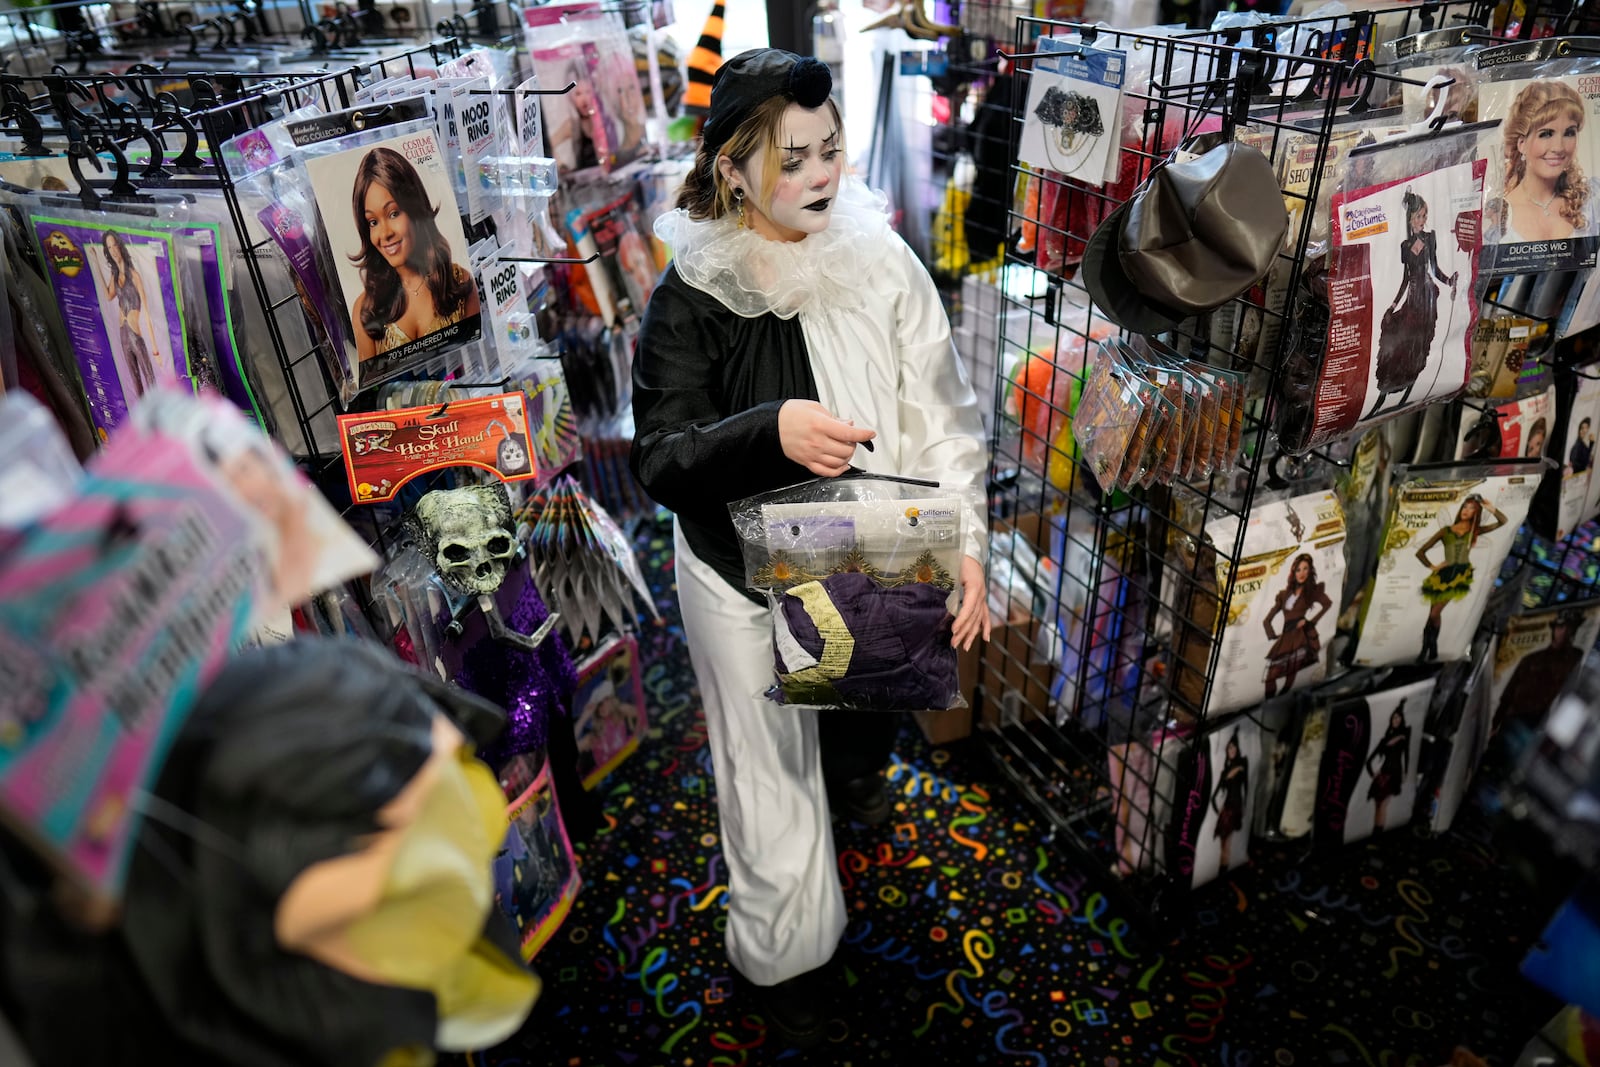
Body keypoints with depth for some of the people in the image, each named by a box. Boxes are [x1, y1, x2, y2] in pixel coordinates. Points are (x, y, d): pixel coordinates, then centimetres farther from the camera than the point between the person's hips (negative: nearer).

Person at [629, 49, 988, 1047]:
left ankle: (854, 766, 70)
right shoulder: (692, 293, -16)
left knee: (870, 701, 29)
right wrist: (771, 432, -38)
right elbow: (661, 460, -19)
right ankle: (786, 953, 41)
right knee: (770, 768, 13)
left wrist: (964, 544, -18)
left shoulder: (882, 261, -11)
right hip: (744, 574, -2)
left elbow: (941, 414, -8)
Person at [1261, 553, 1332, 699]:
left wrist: (1310, 621, -16)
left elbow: (1327, 604, -13)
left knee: (1290, 677, -13)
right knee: (1270, 678, -5)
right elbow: (1267, 620, 17)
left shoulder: (1312, 590, 10)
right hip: (1286, 638, 4)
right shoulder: (1284, 594, 18)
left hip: (1302, 636, -4)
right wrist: (1273, 635, 1)